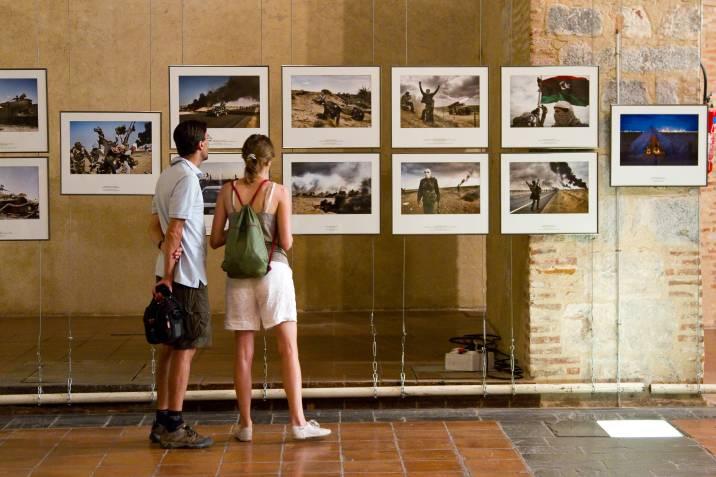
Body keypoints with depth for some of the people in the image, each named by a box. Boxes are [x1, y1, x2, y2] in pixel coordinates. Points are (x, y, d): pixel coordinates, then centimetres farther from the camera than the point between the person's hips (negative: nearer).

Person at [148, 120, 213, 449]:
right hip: (186, 274, -10)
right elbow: (175, 230, -18)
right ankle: (174, 428, -3)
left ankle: (162, 422, 16)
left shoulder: (168, 175, 16)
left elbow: (155, 227, 14)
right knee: (186, 348, -6)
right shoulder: (187, 178, -14)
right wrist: (167, 276, -17)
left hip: (173, 272, 10)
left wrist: (166, 247, -6)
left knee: (171, 347, 12)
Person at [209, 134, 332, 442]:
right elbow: (286, 243, -8)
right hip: (273, 271, -3)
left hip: (239, 275, 3)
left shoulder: (227, 191, 2)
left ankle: (245, 425, 11)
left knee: (243, 351, 7)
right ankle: (298, 422, -3)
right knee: (288, 348, 0)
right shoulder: (279, 192, -5)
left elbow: (215, 240, 3)